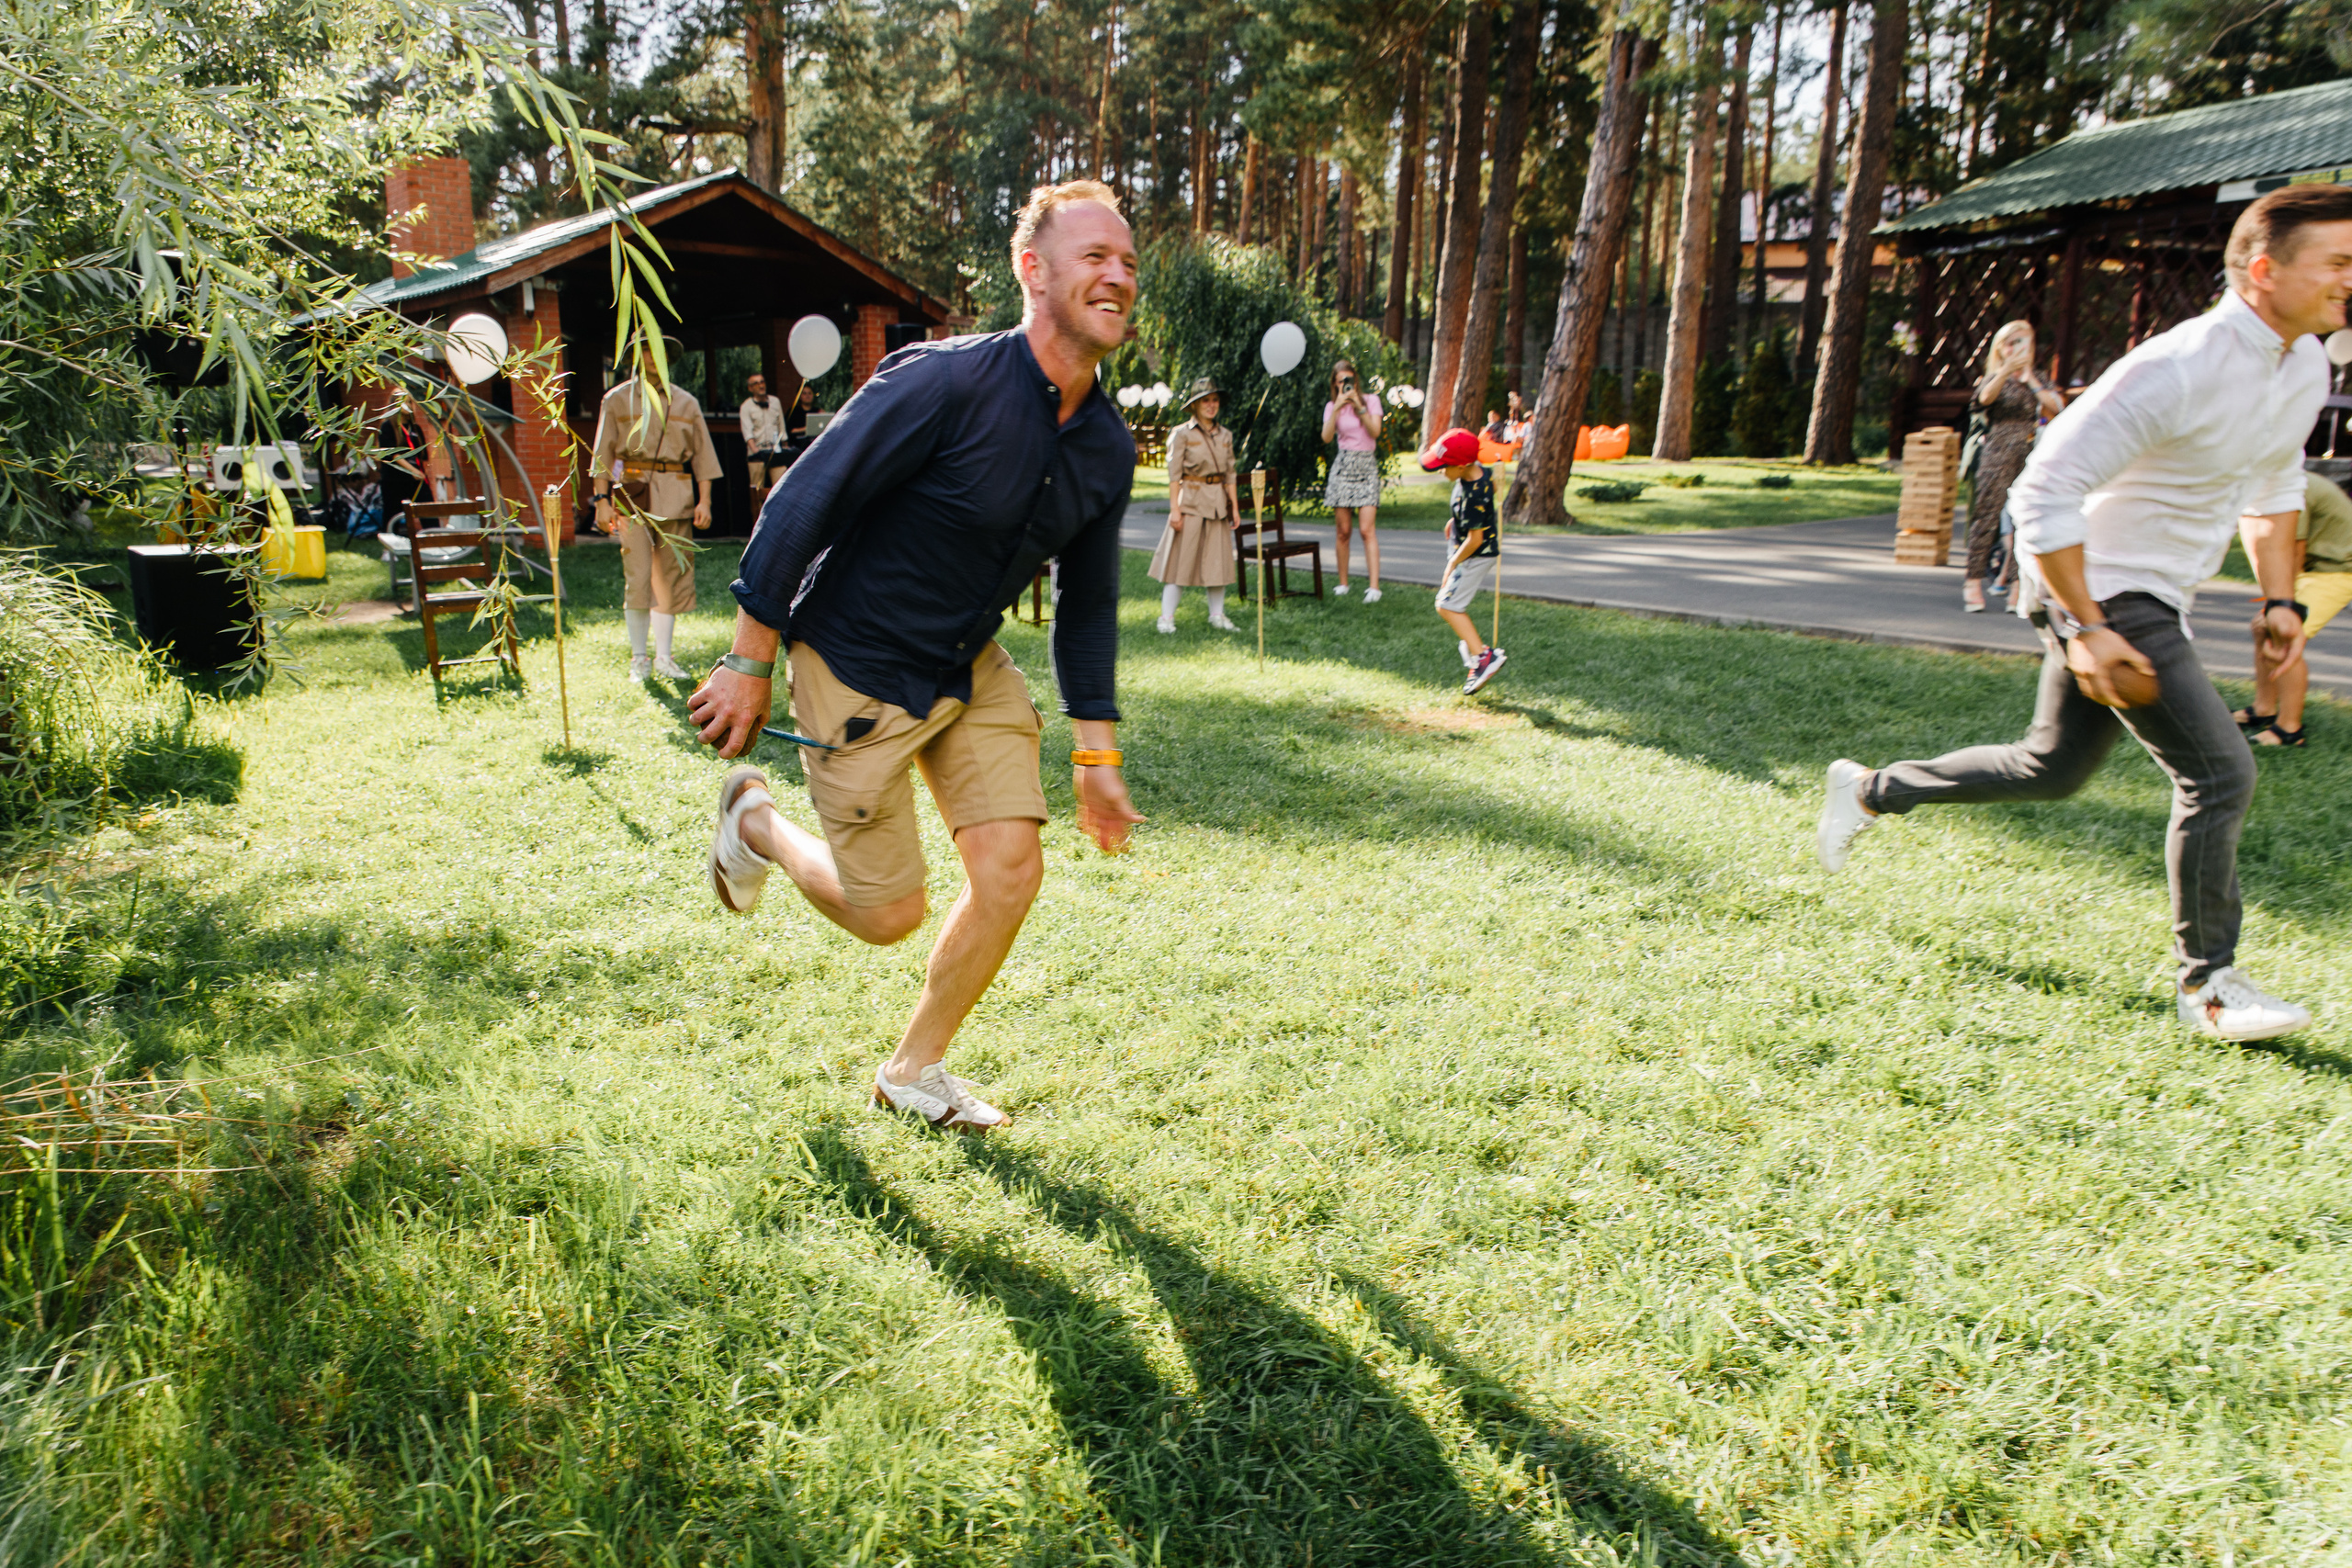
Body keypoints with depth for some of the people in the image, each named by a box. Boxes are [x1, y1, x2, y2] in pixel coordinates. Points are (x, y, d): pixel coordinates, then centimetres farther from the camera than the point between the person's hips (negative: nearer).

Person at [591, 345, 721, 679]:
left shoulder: (686, 403, 14)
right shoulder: (617, 400, 8)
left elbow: (702, 454, 13)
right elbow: (602, 455, 5)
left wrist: (704, 501, 4)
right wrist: (602, 500, -4)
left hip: (677, 498, 3)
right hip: (633, 496, -2)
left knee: (672, 576, 3)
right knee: (637, 576, -8)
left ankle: (664, 657, 11)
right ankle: (638, 659, 1)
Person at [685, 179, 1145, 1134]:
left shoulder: (1107, 447, -2)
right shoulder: (947, 382, -24)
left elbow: (1088, 605, 9)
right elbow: (803, 501, -20)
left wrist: (1096, 752, 9)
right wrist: (749, 664, -17)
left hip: (971, 672, 7)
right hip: (856, 668, -6)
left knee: (1011, 871, -2)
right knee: (888, 914, 0)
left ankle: (912, 1073, 22)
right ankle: (753, 820, 32)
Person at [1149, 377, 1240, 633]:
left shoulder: (1225, 435, 10)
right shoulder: (1182, 434, -4)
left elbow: (1230, 473, 14)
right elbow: (1174, 474, -7)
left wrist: (1234, 505, 8)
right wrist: (1175, 508, -13)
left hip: (1218, 503, 5)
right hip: (1191, 501, -5)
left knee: (1219, 559, 7)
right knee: (1181, 557, -5)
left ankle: (1217, 615, 16)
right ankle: (1167, 617, 1)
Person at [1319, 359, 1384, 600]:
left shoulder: (1371, 400, 5)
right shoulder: (1332, 406, 7)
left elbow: (1375, 431, -9)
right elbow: (1327, 436, -10)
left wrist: (1359, 405, -14)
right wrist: (1338, 406, -15)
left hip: (1367, 467, -2)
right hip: (1343, 467, 2)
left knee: (1367, 529, -13)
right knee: (1343, 530, 1)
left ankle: (1373, 587, -19)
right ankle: (1343, 584, 12)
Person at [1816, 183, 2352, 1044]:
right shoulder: (2177, 370, -23)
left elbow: (2274, 486, 23)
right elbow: (2044, 491, -26)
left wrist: (2280, 600, 15)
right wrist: (2085, 630, -26)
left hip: (2155, 598, 10)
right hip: (2104, 593, -10)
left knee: (2052, 768, 17)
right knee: (2220, 771, -11)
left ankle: (1869, 792, 32)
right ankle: (2208, 984, 3)